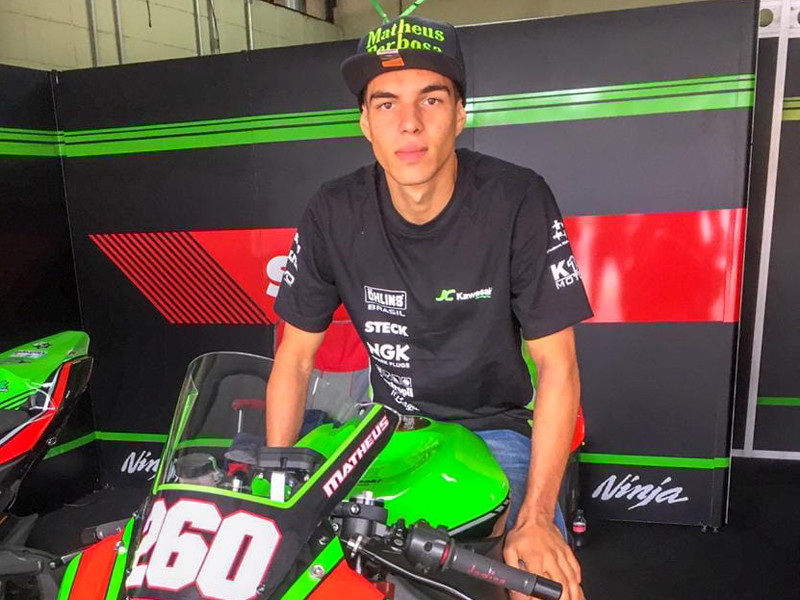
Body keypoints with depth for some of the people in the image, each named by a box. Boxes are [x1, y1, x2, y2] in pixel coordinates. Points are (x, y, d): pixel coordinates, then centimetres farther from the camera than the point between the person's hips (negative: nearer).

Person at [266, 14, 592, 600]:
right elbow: (295, 355, -3)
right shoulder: (334, 214, -11)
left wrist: (535, 518, -21)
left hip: (495, 425, -2)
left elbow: (557, 365, -15)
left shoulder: (518, 201, -18)